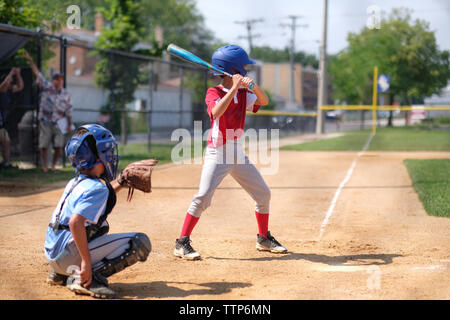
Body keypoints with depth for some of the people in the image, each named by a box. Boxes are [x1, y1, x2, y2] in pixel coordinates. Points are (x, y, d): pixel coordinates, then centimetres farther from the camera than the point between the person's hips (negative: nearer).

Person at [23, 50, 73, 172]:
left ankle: (53, 166, 13)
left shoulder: (66, 94, 5)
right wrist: (30, 61, -16)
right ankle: (44, 167, 10)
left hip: (58, 124, 1)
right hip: (45, 122, -1)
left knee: (59, 146, -4)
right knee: (44, 146, -1)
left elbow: (68, 110, 8)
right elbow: (37, 73, -7)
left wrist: (69, 124, 4)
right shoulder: (46, 87, -1)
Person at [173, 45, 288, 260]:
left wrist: (253, 85, -20)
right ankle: (182, 243, -13)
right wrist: (233, 88, -28)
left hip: (238, 154, 7)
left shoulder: (243, 94, 10)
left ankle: (264, 238, 27)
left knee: (263, 194, 9)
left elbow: (264, 101, -2)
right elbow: (216, 112, -28)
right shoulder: (213, 93, -9)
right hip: (217, 153, -7)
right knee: (203, 196, -19)